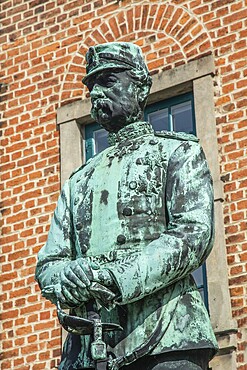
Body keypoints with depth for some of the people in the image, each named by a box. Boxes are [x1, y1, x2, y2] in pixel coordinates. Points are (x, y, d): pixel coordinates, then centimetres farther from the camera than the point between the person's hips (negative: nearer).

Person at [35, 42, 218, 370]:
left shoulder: (178, 152, 10)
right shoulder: (79, 181, 26)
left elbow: (195, 235, -6)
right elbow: (48, 264, 16)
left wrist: (114, 277, -19)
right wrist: (69, 279, -10)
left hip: (165, 339, -4)